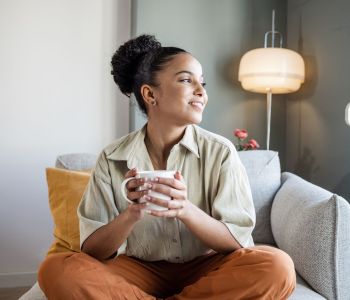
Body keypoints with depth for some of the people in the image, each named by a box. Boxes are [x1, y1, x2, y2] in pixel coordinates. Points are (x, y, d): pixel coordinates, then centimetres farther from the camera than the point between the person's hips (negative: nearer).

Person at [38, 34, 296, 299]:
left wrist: (186, 210, -30)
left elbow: (236, 241, -11)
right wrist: (132, 213, -29)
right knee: (56, 270, -25)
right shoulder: (112, 158, -7)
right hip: (139, 270, 0)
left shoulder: (220, 152, -9)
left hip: (203, 269, 1)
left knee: (278, 267, -28)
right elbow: (93, 251, -8)